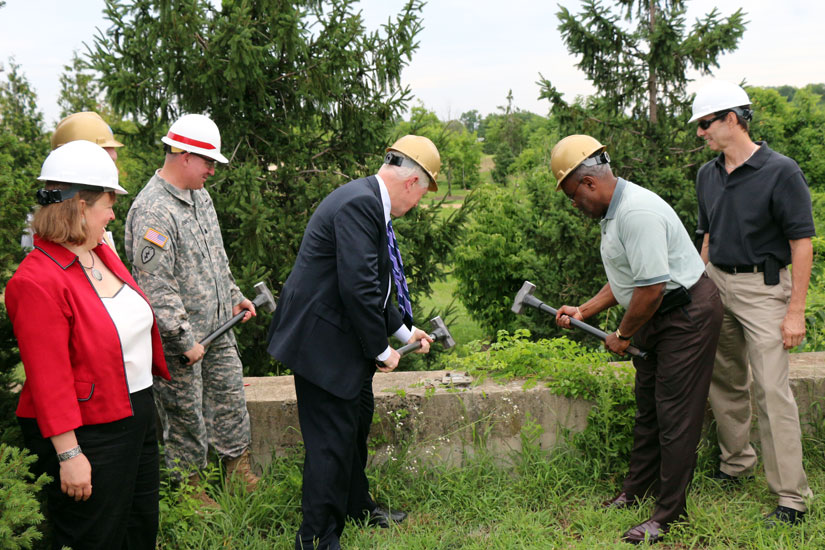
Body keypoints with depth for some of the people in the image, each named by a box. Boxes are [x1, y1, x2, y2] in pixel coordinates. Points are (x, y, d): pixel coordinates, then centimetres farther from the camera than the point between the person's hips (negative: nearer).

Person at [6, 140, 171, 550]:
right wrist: (68, 454, -22)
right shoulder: (37, 281, -22)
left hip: (136, 417, 9)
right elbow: (48, 379, -23)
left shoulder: (102, 255, 5)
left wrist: (163, 367, 28)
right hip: (86, 435, -9)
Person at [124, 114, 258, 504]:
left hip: (218, 326, 9)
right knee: (185, 413, 7)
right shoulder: (152, 211, -23)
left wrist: (233, 296, 18)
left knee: (230, 395, 19)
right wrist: (184, 340, -21)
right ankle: (189, 487, 25)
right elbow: (155, 287, -25)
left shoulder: (200, 196, 8)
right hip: (181, 336, -9)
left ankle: (238, 469, 37)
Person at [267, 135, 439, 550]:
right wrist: (381, 349, -17)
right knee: (332, 438, -3)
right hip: (323, 342, -11)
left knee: (357, 422, 24)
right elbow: (358, 287, -28)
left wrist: (403, 329, 22)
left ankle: (356, 507, 44)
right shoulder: (360, 204, -22)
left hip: (345, 340, 11)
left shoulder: (369, 201, 11)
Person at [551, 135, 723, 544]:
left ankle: (670, 513, 7)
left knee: (675, 416, -4)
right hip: (658, 316, 11)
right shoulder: (613, 211, 9)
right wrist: (583, 312, 12)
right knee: (647, 406, 18)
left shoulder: (637, 213, -26)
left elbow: (651, 287, -27)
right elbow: (625, 279, 17)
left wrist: (623, 335, -13)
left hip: (688, 314, -11)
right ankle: (636, 492, 31)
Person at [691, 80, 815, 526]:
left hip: (762, 288, -7)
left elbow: (802, 242, -12)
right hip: (716, 284, 7)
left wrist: (796, 311, -15)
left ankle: (791, 496, -1)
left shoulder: (781, 172, -12)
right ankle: (736, 463, 31)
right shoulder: (707, 176, 8)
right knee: (724, 382, 14)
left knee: (772, 389, -8)